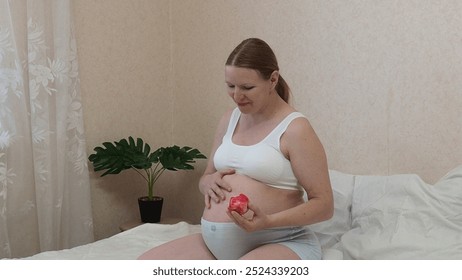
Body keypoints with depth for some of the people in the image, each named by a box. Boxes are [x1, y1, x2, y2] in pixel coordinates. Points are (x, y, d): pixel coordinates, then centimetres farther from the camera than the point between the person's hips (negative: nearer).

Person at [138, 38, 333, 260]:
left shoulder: (295, 129, -11)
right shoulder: (229, 120, 11)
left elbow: (324, 204, -12)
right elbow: (206, 178, 21)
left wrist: (268, 221, -26)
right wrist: (209, 182, -5)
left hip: (280, 245, -7)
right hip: (215, 242, 7)